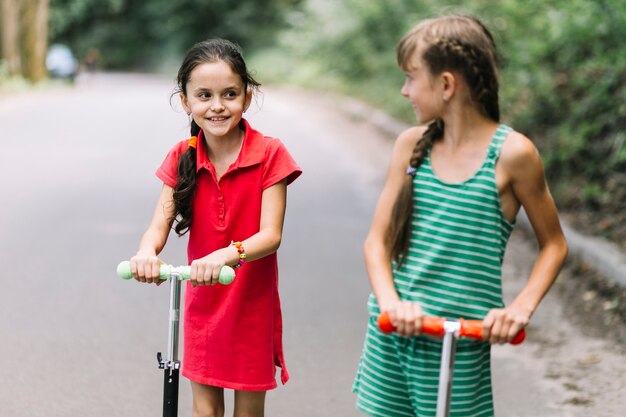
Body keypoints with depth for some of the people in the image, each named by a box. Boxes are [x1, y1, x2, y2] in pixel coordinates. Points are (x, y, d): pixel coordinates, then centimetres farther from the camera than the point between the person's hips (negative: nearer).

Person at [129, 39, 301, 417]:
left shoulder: (270, 154, -14)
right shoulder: (182, 158, -2)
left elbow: (271, 235, -19)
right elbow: (160, 223, -8)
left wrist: (227, 255, -39)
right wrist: (147, 252, -32)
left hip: (252, 304, -3)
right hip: (202, 303, 3)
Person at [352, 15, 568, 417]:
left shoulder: (511, 153, -8)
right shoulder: (412, 145, 4)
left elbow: (554, 244, 1)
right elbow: (377, 240, 4)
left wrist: (521, 307, -14)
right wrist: (389, 300, -15)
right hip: (392, 331, 4)